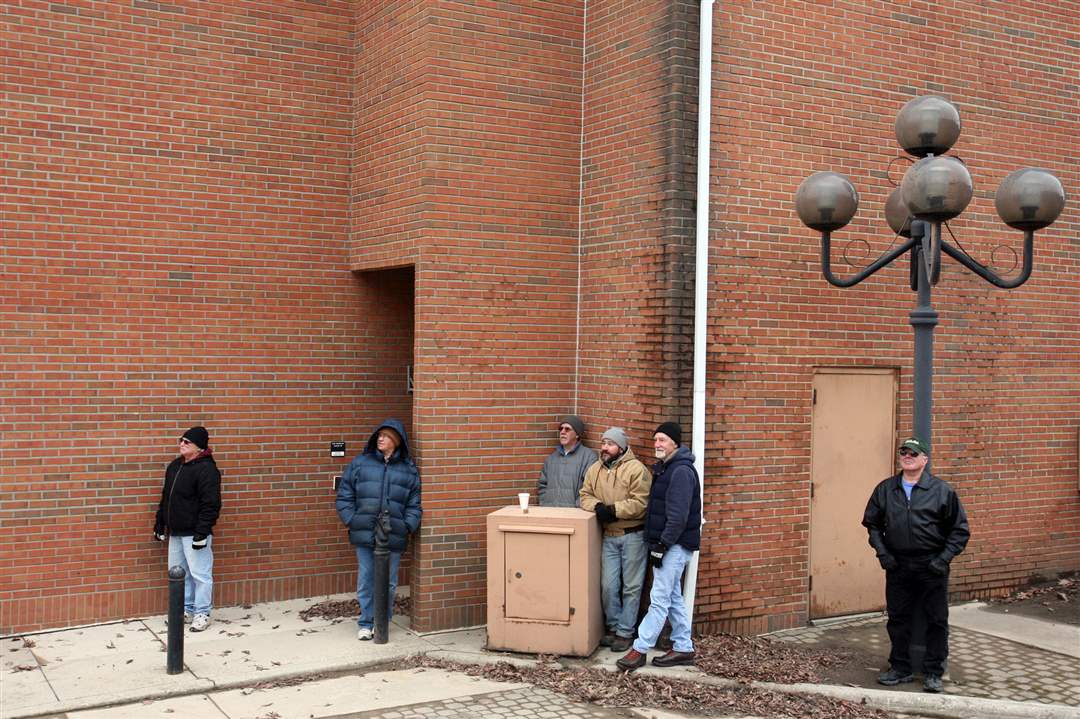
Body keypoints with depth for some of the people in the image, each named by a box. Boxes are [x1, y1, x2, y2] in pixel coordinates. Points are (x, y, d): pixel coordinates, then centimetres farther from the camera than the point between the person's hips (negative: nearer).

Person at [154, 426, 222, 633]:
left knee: (200, 574, -2)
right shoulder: (174, 466, 12)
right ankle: (186, 610, 26)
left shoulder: (206, 469, -15)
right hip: (175, 532, 9)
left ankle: (202, 613, 7)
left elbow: (210, 505, -19)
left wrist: (202, 532, -22)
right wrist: (159, 524, 18)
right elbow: (165, 498, 21)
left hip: (194, 534, -9)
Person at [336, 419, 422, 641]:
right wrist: (351, 521, -3)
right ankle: (366, 624, 18)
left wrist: (407, 526, -5)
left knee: (389, 583, 8)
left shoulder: (409, 470, 5)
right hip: (365, 534, 0)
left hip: (394, 537, 0)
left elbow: (414, 504, 7)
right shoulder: (359, 464, 4)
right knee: (366, 581, 5)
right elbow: (344, 497, 6)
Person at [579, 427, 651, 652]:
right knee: (608, 585, 7)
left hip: (633, 535, -5)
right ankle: (613, 627, 24)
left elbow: (640, 503, -19)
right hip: (608, 536, 5)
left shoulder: (636, 469, -13)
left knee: (631, 587, 4)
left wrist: (613, 509, -21)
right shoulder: (594, 469, 8)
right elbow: (586, 495, 7)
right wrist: (597, 506, -13)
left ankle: (624, 632, 13)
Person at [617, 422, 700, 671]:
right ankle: (683, 649, 21)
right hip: (666, 544, 10)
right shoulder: (664, 468, 14)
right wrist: (657, 544, 14)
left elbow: (678, 516, -22)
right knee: (673, 598, 14)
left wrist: (662, 545, -21)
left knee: (659, 599, -6)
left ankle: (640, 649, -4)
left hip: (675, 545, -10)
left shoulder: (681, 471, -17)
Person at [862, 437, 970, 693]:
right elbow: (872, 523, 13)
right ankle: (900, 669, 24)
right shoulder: (885, 489, 5)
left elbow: (960, 530, 0)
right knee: (898, 619, 10)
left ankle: (933, 673, 17)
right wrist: (882, 552, 1)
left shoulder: (941, 490, -3)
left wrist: (944, 558, -9)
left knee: (937, 621, 4)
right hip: (897, 567, 3)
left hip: (932, 568, -2)